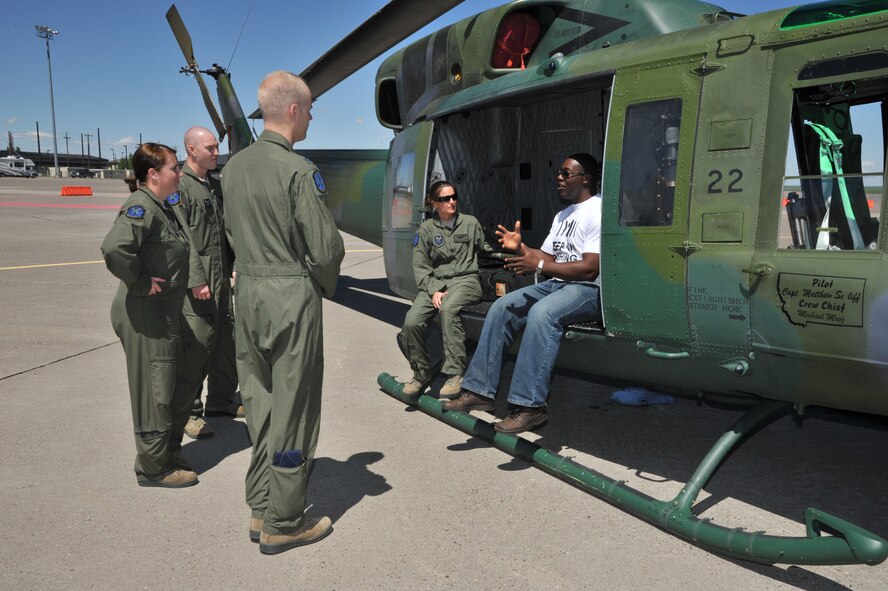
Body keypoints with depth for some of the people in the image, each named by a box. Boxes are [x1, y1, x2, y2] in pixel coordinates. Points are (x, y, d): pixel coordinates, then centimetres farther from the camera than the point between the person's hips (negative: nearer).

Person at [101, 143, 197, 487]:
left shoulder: (159, 208, 13)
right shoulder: (141, 207, -17)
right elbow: (114, 248, -34)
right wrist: (140, 283, -23)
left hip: (165, 315, 10)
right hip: (145, 317, -10)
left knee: (180, 388, 18)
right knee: (155, 393, 2)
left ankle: (168, 454, 34)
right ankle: (154, 468, 17)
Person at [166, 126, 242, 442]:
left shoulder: (214, 185, 16)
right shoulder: (179, 186, -10)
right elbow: (182, 238, -17)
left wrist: (233, 266, 15)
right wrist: (196, 280, -20)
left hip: (221, 277, 9)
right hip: (196, 281, -8)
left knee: (226, 339, 15)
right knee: (196, 345, -5)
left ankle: (221, 399, 29)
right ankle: (189, 411, 8)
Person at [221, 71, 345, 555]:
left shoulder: (233, 167, 9)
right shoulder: (298, 171, -14)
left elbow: (233, 232, 15)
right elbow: (327, 247, -14)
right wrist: (325, 284, 4)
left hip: (247, 293, 8)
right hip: (290, 297, -8)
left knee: (259, 401, 16)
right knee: (292, 410, 3)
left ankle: (260, 510, 28)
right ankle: (282, 524, 15)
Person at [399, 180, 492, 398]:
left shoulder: (471, 223, 12)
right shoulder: (426, 229, 11)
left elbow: (485, 248, 26)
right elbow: (420, 267, 6)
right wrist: (433, 291, -9)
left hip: (465, 280, -2)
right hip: (435, 282, 2)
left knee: (448, 309, -38)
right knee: (412, 322, -24)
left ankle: (455, 374, -35)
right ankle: (421, 373, 0)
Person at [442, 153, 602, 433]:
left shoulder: (597, 211, -8)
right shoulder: (562, 215, 23)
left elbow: (590, 269, -18)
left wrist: (538, 265, -21)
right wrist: (521, 248, 2)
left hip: (588, 289, -9)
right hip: (556, 284, 9)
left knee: (541, 313, -36)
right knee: (502, 307, -8)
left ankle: (529, 405, -34)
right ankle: (479, 390, -8)